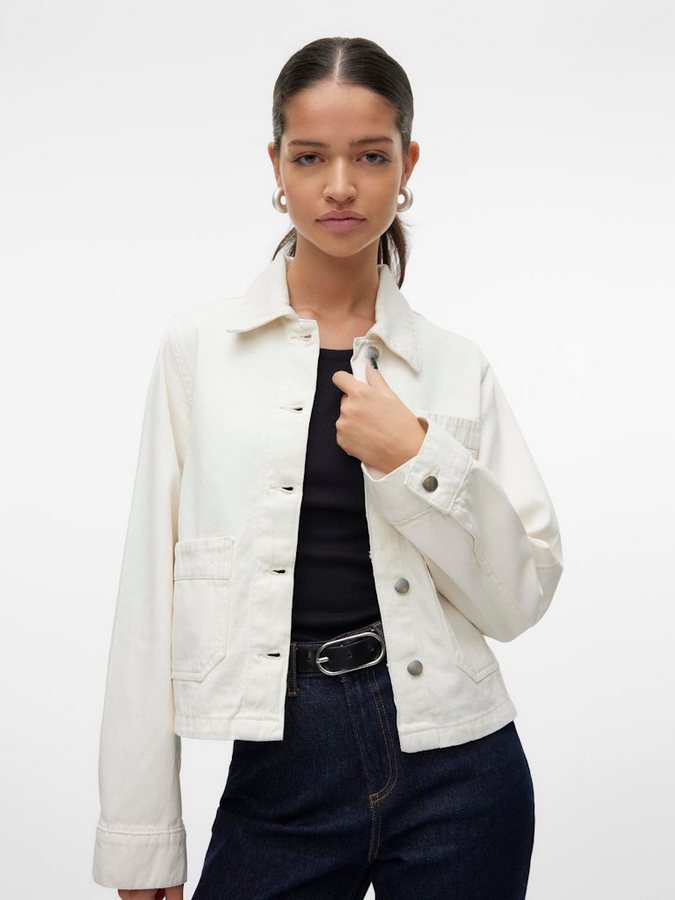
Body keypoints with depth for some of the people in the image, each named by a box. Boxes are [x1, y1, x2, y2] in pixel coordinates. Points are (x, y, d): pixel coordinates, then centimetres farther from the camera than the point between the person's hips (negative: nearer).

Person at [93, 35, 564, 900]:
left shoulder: (456, 364, 2)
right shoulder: (199, 346, -1)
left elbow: (518, 597, 2)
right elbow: (151, 596, -1)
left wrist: (419, 461, -14)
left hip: (453, 764, 1)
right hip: (280, 771, -1)